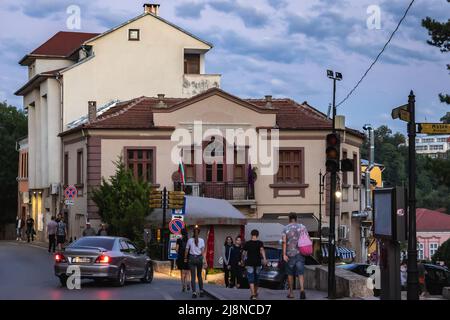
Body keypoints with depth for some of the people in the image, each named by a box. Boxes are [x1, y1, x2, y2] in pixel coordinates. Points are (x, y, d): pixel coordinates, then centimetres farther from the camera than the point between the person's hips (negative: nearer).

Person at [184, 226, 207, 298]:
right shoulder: (201, 240, -1)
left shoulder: (190, 240, -2)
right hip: (199, 258, 1)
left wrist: (185, 258, 15)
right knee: (199, 275, 16)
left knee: (193, 276, 0)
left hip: (192, 258, -1)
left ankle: (194, 292, -8)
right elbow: (203, 251, -5)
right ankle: (201, 291, 15)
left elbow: (186, 251, 2)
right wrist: (204, 260, -5)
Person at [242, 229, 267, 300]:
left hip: (249, 263, -2)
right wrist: (264, 259, -28)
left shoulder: (247, 243, 1)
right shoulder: (260, 243, 0)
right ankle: (255, 293, 35)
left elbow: (244, 253, 2)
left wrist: (243, 261, 19)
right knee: (256, 279, 19)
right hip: (258, 263, 2)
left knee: (251, 280, -5)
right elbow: (262, 250, -17)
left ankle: (253, 295, -21)